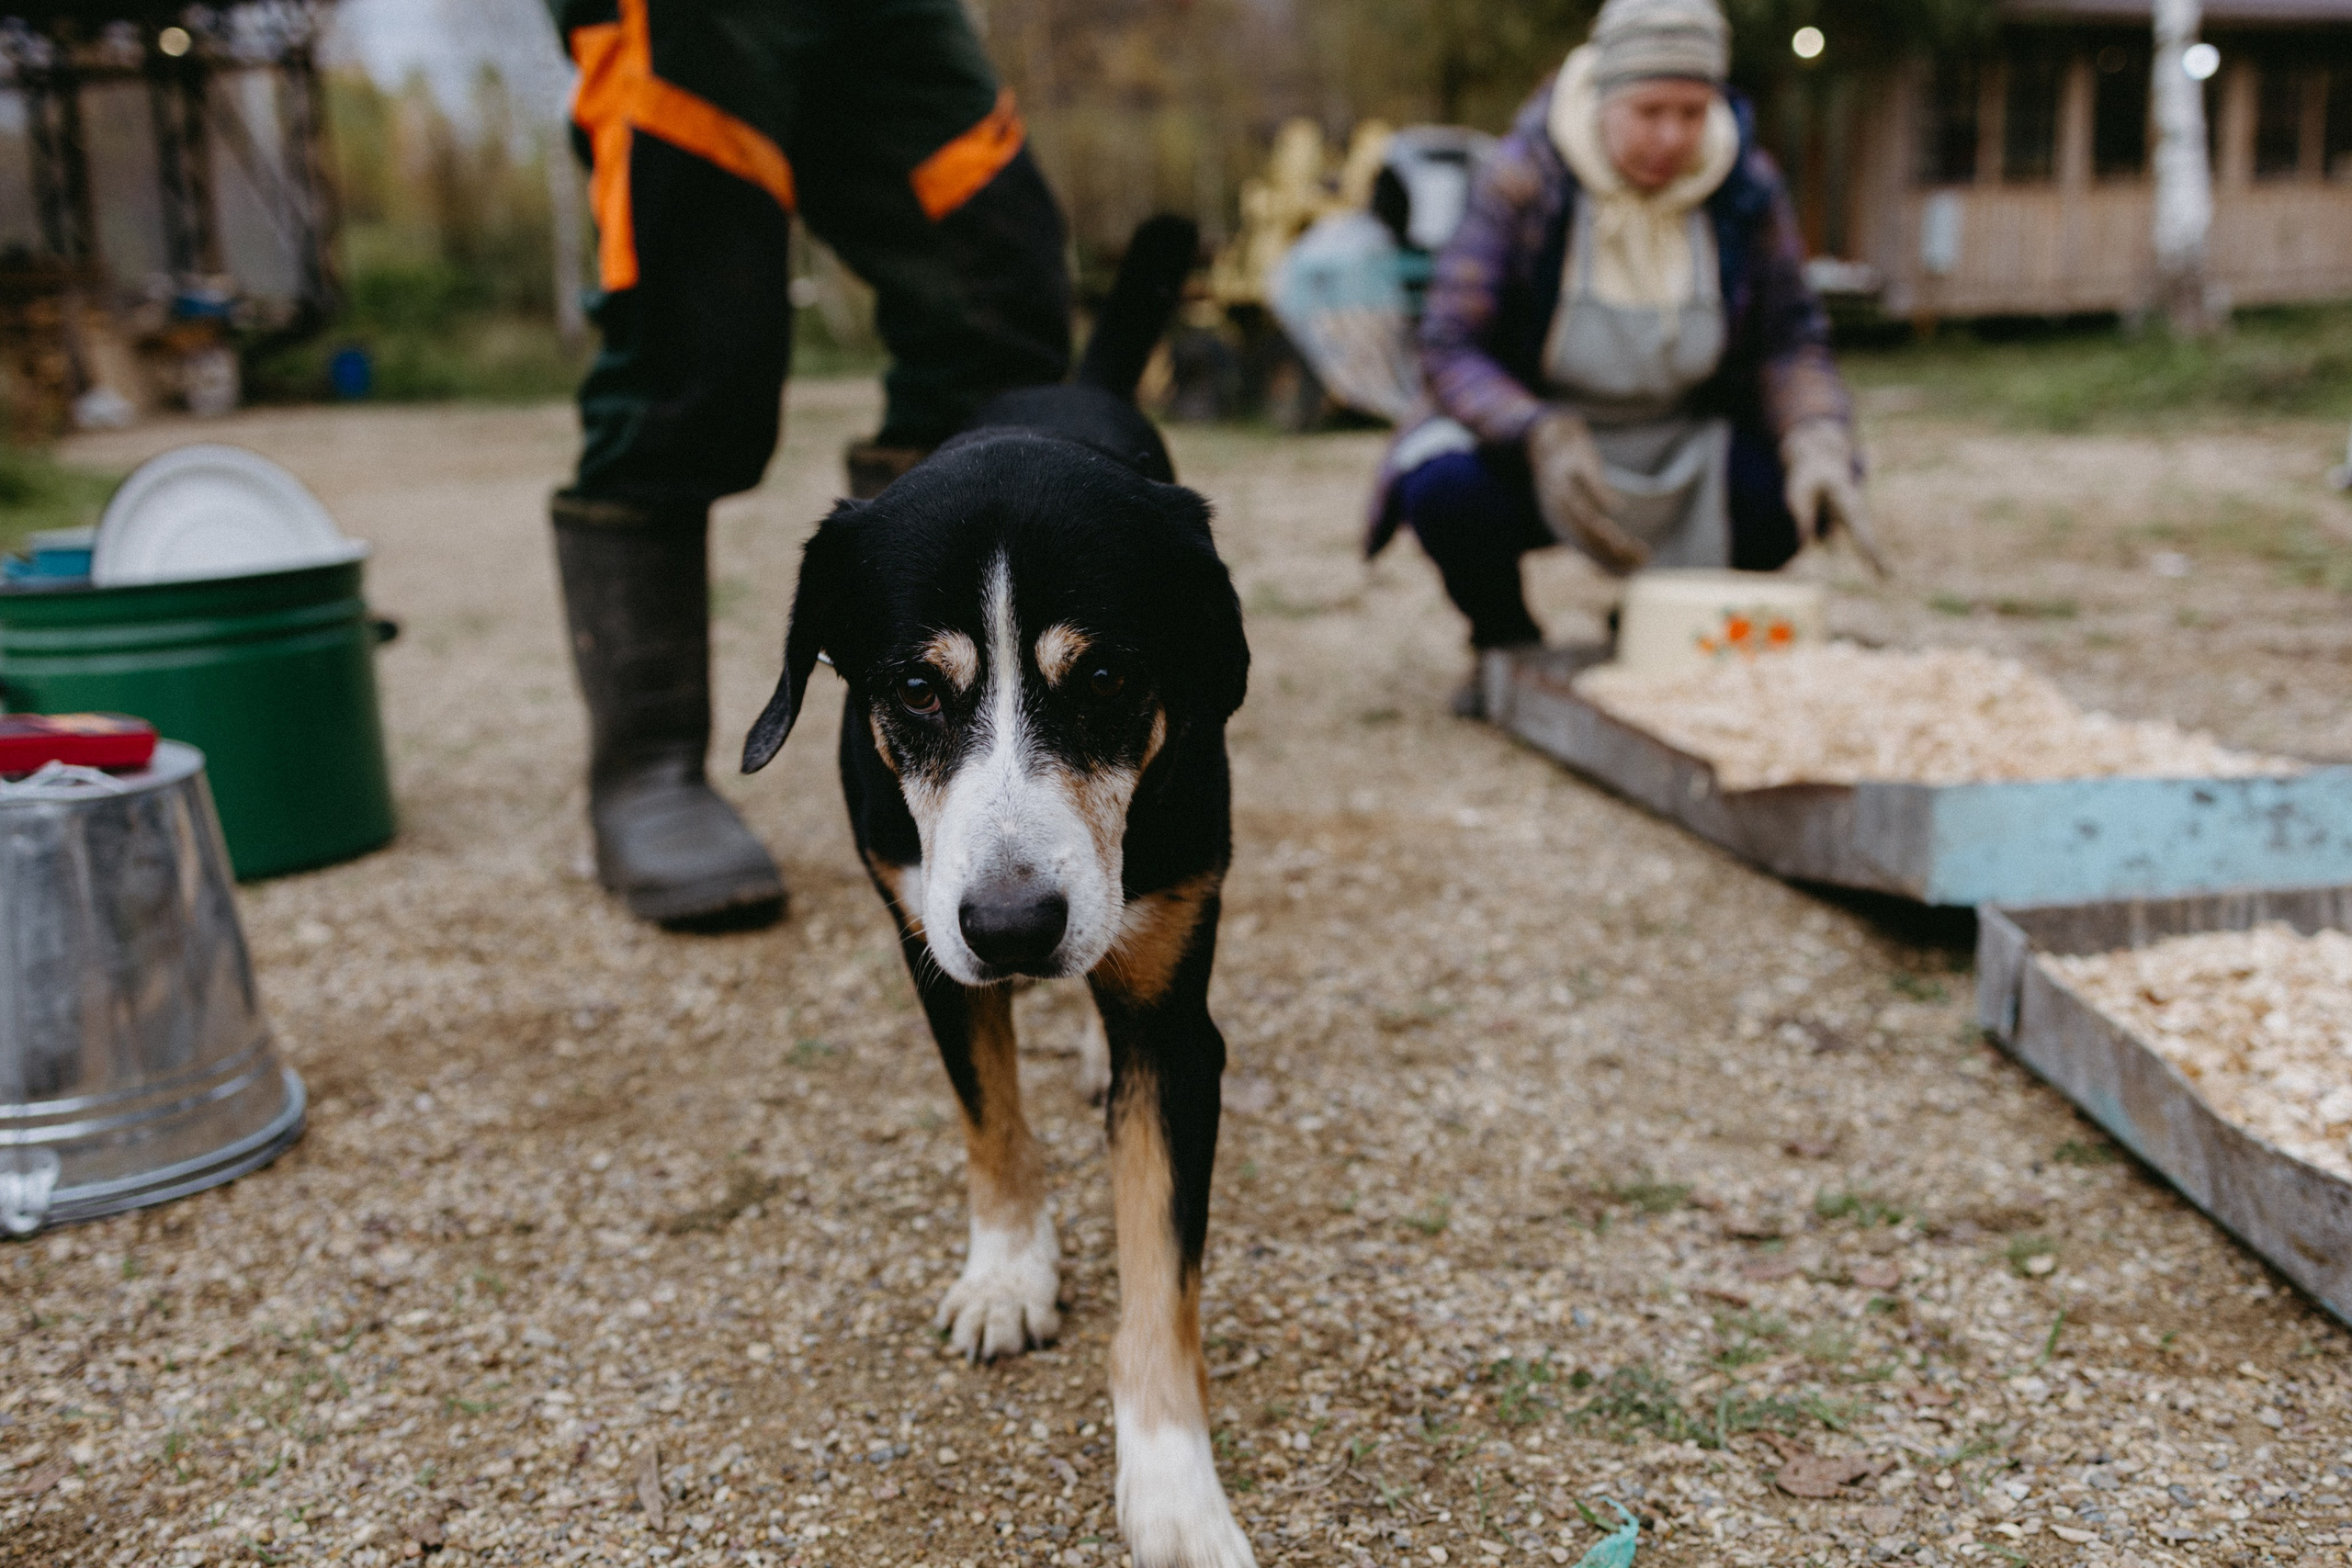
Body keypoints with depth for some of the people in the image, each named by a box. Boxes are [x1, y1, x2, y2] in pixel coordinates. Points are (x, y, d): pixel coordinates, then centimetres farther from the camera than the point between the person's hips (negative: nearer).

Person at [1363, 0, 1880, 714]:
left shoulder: (1748, 187, -8)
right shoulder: (1523, 180, -17)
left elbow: (1789, 340, -5)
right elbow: (1450, 348, -22)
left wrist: (1818, 448, -26)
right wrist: (1542, 441, -41)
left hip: (1685, 452, 3)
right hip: (1533, 441, -3)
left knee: (1811, 481, -24)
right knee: (1445, 488, -35)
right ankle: (1506, 643, 1)